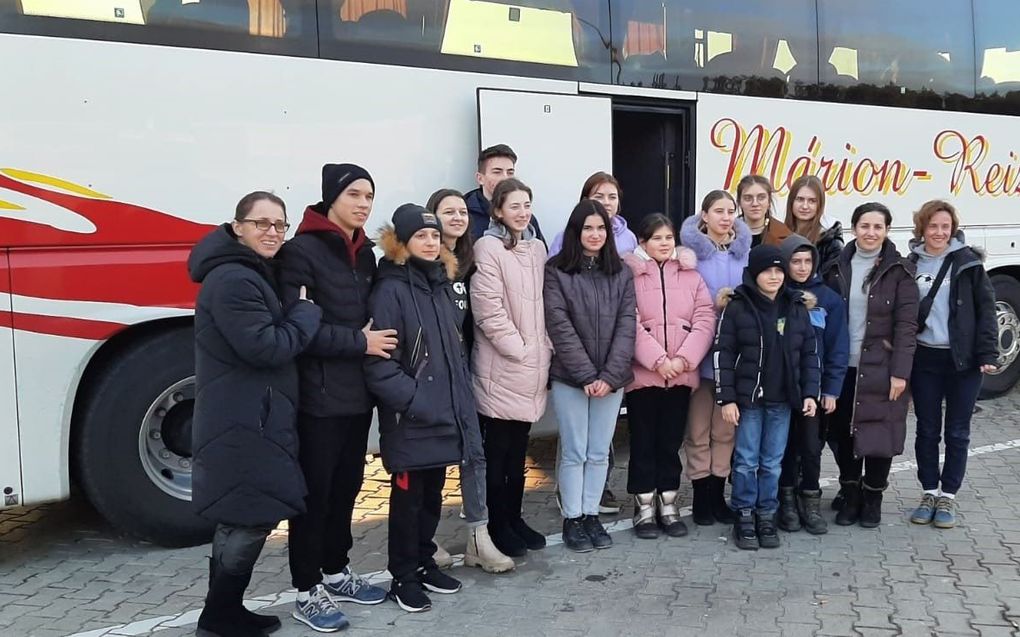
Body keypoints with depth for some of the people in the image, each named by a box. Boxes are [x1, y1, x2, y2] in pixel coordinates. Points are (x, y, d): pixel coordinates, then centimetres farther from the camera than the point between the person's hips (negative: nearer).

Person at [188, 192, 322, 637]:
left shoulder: (252, 275, 17)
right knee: (251, 520, -3)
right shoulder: (232, 280, -18)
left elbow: (276, 336, 20)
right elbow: (268, 348, -23)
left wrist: (298, 314, 4)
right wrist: (307, 310, -12)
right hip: (243, 425, -11)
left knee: (242, 519, 17)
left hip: (251, 422, 11)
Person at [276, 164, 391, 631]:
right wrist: (358, 341, -17)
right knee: (315, 492, 2)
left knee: (346, 487, 16)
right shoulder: (302, 251, -11)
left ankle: (336, 572, 31)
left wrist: (378, 340, 1)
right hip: (319, 396, -7)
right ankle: (307, 592, 14)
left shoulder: (363, 252, 12)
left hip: (358, 392, 7)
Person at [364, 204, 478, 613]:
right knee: (408, 497, 5)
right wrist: (415, 401, -22)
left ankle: (424, 563, 33)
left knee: (433, 495, 17)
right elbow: (379, 363, -20)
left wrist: (461, 398, 12)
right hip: (409, 419, -7)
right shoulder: (390, 290, -13)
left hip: (445, 414, 7)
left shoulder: (442, 284, 12)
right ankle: (404, 577, 19)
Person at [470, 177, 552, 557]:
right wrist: (520, 350, -13)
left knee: (519, 449, 15)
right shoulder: (488, 248, -10)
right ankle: (498, 527, 13)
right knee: (497, 450, 3)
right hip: (501, 367, -7)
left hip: (534, 365, 7)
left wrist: (544, 349, 5)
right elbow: (489, 312, -16)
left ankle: (515, 518, 25)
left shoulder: (537, 247, 12)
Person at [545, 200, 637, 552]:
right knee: (574, 452, 3)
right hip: (570, 378, -3)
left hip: (611, 378, 3)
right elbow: (560, 328, -9)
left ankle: (591, 515, 22)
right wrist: (587, 376, -15)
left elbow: (626, 327, 0)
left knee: (599, 453, 9)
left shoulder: (622, 274, 7)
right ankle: (572, 520, 15)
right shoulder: (556, 272, -3)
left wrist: (610, 376, -11)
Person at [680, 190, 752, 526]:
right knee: (698, 429, 2)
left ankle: (718, 494, 17)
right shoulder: (692, 251, -3)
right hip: (700, 351, -4)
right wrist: (717, 302, -10)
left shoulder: (744, 250, 10)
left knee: (726, 428, 8)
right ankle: (701, 496, 11)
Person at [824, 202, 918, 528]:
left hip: (881, 368, -2)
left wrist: (900, 372, -13)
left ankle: (872, 497, 21)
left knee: (878, 431, 4)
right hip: (843, 367, 3)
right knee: (844, 432, 8)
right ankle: (850, 495, 25)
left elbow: (906, 324, -7)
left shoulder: (900, 271, -3)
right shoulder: (838, 268, 5)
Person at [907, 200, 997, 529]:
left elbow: (985, 309, -4)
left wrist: (987, 354, -10)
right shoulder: (911, 265, 3)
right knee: (927, 430, 9)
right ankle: (929, 493, 22)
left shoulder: (968, 262, -3)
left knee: (957, 432, 7)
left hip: (963, 360, -2)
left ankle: (948, 496, 19)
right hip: (924, 359, 2)